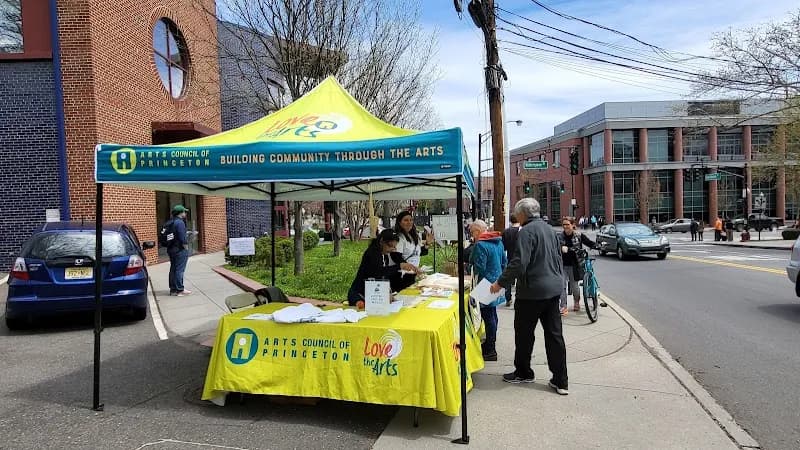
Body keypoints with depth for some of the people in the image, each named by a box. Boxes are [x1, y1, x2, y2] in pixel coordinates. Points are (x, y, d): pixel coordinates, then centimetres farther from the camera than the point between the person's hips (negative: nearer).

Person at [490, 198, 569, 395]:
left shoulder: (527, 231, -15)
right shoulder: (549, 229, 11)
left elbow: (519, 263, -23)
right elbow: (558, 258, 20)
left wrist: (501, 283, -14)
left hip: (532, 291, -8)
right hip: (554, 289, 8)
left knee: (524, 334, 9)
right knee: (554, 334, 10)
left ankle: (523, 373, 24)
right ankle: (560, 381, 13)